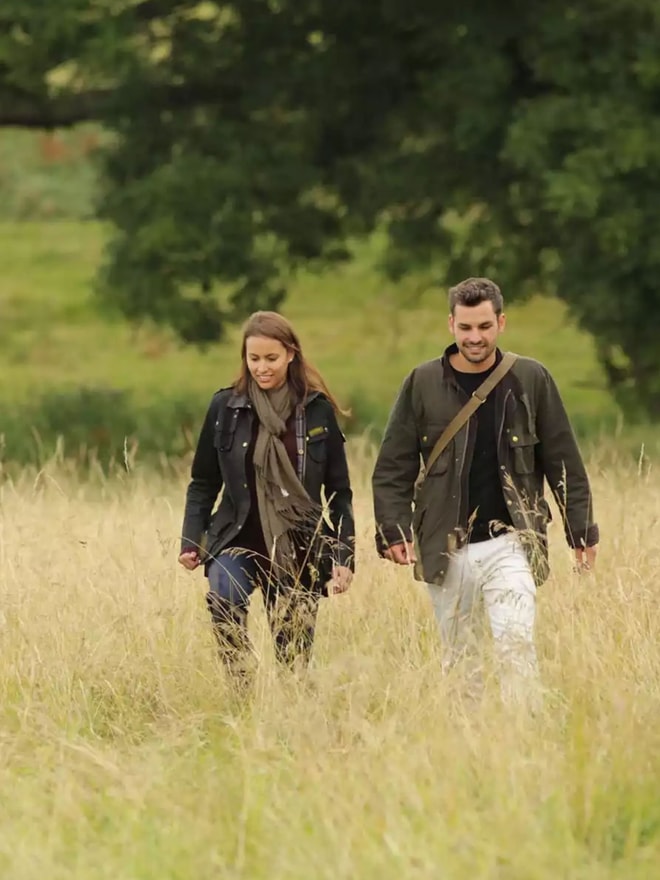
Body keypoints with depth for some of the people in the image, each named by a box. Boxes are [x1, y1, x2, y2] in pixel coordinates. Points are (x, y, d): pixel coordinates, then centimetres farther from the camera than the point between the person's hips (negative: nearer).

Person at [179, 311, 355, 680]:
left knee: (294, 655, 1)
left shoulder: (318, 411, 1)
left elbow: (339, 492, 6)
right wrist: (191, 541, -4)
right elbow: (203, 484, 8)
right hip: (238, 541, -1)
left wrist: (344, 556, 0)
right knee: (224, 598, -32)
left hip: (300, 552, 1)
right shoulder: (225, 407, 1)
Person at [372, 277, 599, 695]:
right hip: (446, 550, 1)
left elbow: (563, 461, 7)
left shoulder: (531, 380, 3)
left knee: (516, 642, -18)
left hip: (510, 543, -1)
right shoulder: (423, 383, 3)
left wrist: (582, 531, 5)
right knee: (460, 658, 7)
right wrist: (394, 531, -5)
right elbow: (393, 468, 6)